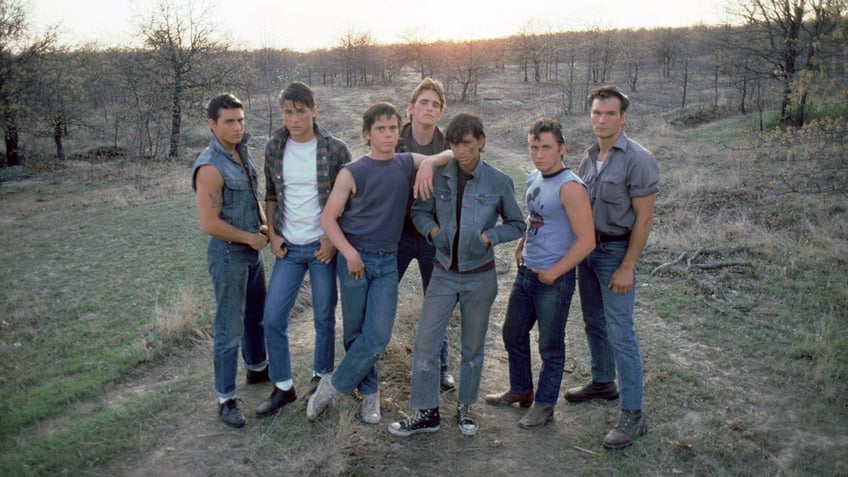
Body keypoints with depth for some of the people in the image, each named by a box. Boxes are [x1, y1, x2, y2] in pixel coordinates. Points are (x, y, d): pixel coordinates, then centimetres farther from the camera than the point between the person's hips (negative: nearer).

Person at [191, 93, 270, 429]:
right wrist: (250, 238, -14)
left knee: (257, 315, 23)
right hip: (229, 255, -8)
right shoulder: (210, 167, -22)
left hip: (252, 250, 8)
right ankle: (226, 398, 14)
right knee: (230, 329, 1)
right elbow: (209, 224, -25)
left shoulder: (242, 153, 4)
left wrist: (265, 225, 0)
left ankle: (257, 368, 44)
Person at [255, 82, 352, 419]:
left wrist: (334, 240, -11)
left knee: (324, 318, 8)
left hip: (323, 247, -3)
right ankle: (283, 387, 19)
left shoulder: (335, 150, -9)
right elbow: (271, 194, 12)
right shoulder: (274, 147, 2)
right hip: (288, 248, 3)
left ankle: (321, 377, 31)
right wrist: (273, 234, 2)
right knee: (273, 319, 1)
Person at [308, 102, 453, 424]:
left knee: (378, 336, -5)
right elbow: (328, 217, -5)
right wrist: (349, 253, -17)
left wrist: (429, 162, -15)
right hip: (354, 260, -2)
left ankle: (333, 385, 15)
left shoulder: (408, 164, 3)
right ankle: (369, 390, 29)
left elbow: (453, 155, 6)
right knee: (356, 333, 8)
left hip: (387, 262, 2)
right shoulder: (352, 173, -6)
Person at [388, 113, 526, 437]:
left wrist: (488, 236, -16)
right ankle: (426, 412, 15)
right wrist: (433, 231, -12)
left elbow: (517, 225, 2)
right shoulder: (439, 177, -4)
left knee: (473, 346, 13)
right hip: (444, 273, 1)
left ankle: (465, 407, 33)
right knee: (425, 341, -1)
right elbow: (419, 212, 9)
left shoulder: (498, 182, -7)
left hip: (480, 276, -1)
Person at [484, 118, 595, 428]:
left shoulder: (570, 187, -20)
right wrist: (521, 246, 10)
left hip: (554, 280, -8)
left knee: (551, 347, 8)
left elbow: (586, 240, -22)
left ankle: (545, 405, 27)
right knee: (513, 334, 20)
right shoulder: (534, 179, 5)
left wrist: (552, 273, -17)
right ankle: (520, 391, 40)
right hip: (526, 272, 8)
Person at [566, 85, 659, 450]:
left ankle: (632, 415, 4)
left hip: (616, 252, -7)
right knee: (594, 324, 18)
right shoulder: (590, 158, 8)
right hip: (587, 247, 7)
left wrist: (627, 267, -18)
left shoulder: (637, 159, -15)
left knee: (620, 334, -6)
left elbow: (644, 218, -15)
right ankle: (602, 382, 39)